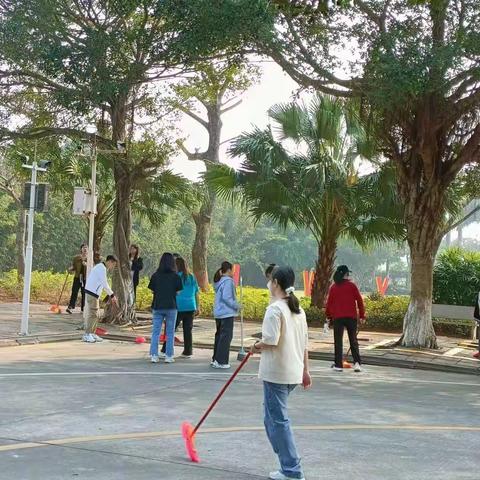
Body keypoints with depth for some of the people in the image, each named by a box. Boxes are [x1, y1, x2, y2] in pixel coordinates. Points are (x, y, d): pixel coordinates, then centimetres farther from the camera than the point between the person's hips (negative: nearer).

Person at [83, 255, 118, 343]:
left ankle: (92, 334, 17)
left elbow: (103, 284, 22)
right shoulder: (102, 268, -14)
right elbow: (105, 284, -18)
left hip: (94, 294, 10)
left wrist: (110, 296, 18)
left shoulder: (101, 268, 18)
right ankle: (87, 335, -8)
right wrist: (112, 295, -12)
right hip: (91, 293, -10)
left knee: (95, 315, 12)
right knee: (92, 314, -9)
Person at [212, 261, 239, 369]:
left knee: (219, 335, 17)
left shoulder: (219, 281, 12)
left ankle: (215, 359, 23)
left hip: (218, 313, 9)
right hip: (227, 313, -9)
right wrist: (237, 306, -10)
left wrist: (235, 305, 16)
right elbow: (226, 297, -21)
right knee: (226, 336, -4)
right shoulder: (228, 281, -15)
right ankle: (221, 361, -5)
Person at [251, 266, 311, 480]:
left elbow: (271, 341, -22)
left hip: (276, 374, -9)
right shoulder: (298, 310, 11)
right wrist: (305, 370, 19)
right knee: (273, 417, 18)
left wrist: (257, 346, -2)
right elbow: (304, 344, 14)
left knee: (278, 420, 0)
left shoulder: (275, 309, -15)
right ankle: (288, 461, 20)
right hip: (294, 372, 9)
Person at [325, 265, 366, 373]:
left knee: (338, 341, 6)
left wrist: (328, 316, 15)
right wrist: (362, 315, 5)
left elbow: (329, 302, 4)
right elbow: (359, 300, -2)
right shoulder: (352, 285, -1)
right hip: (351, 317, 0)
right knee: (353, 340, 8)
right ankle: (357, 362, -6)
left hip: (337, 317, 0)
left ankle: (338, 365, 5)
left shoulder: (333, 287, 3)